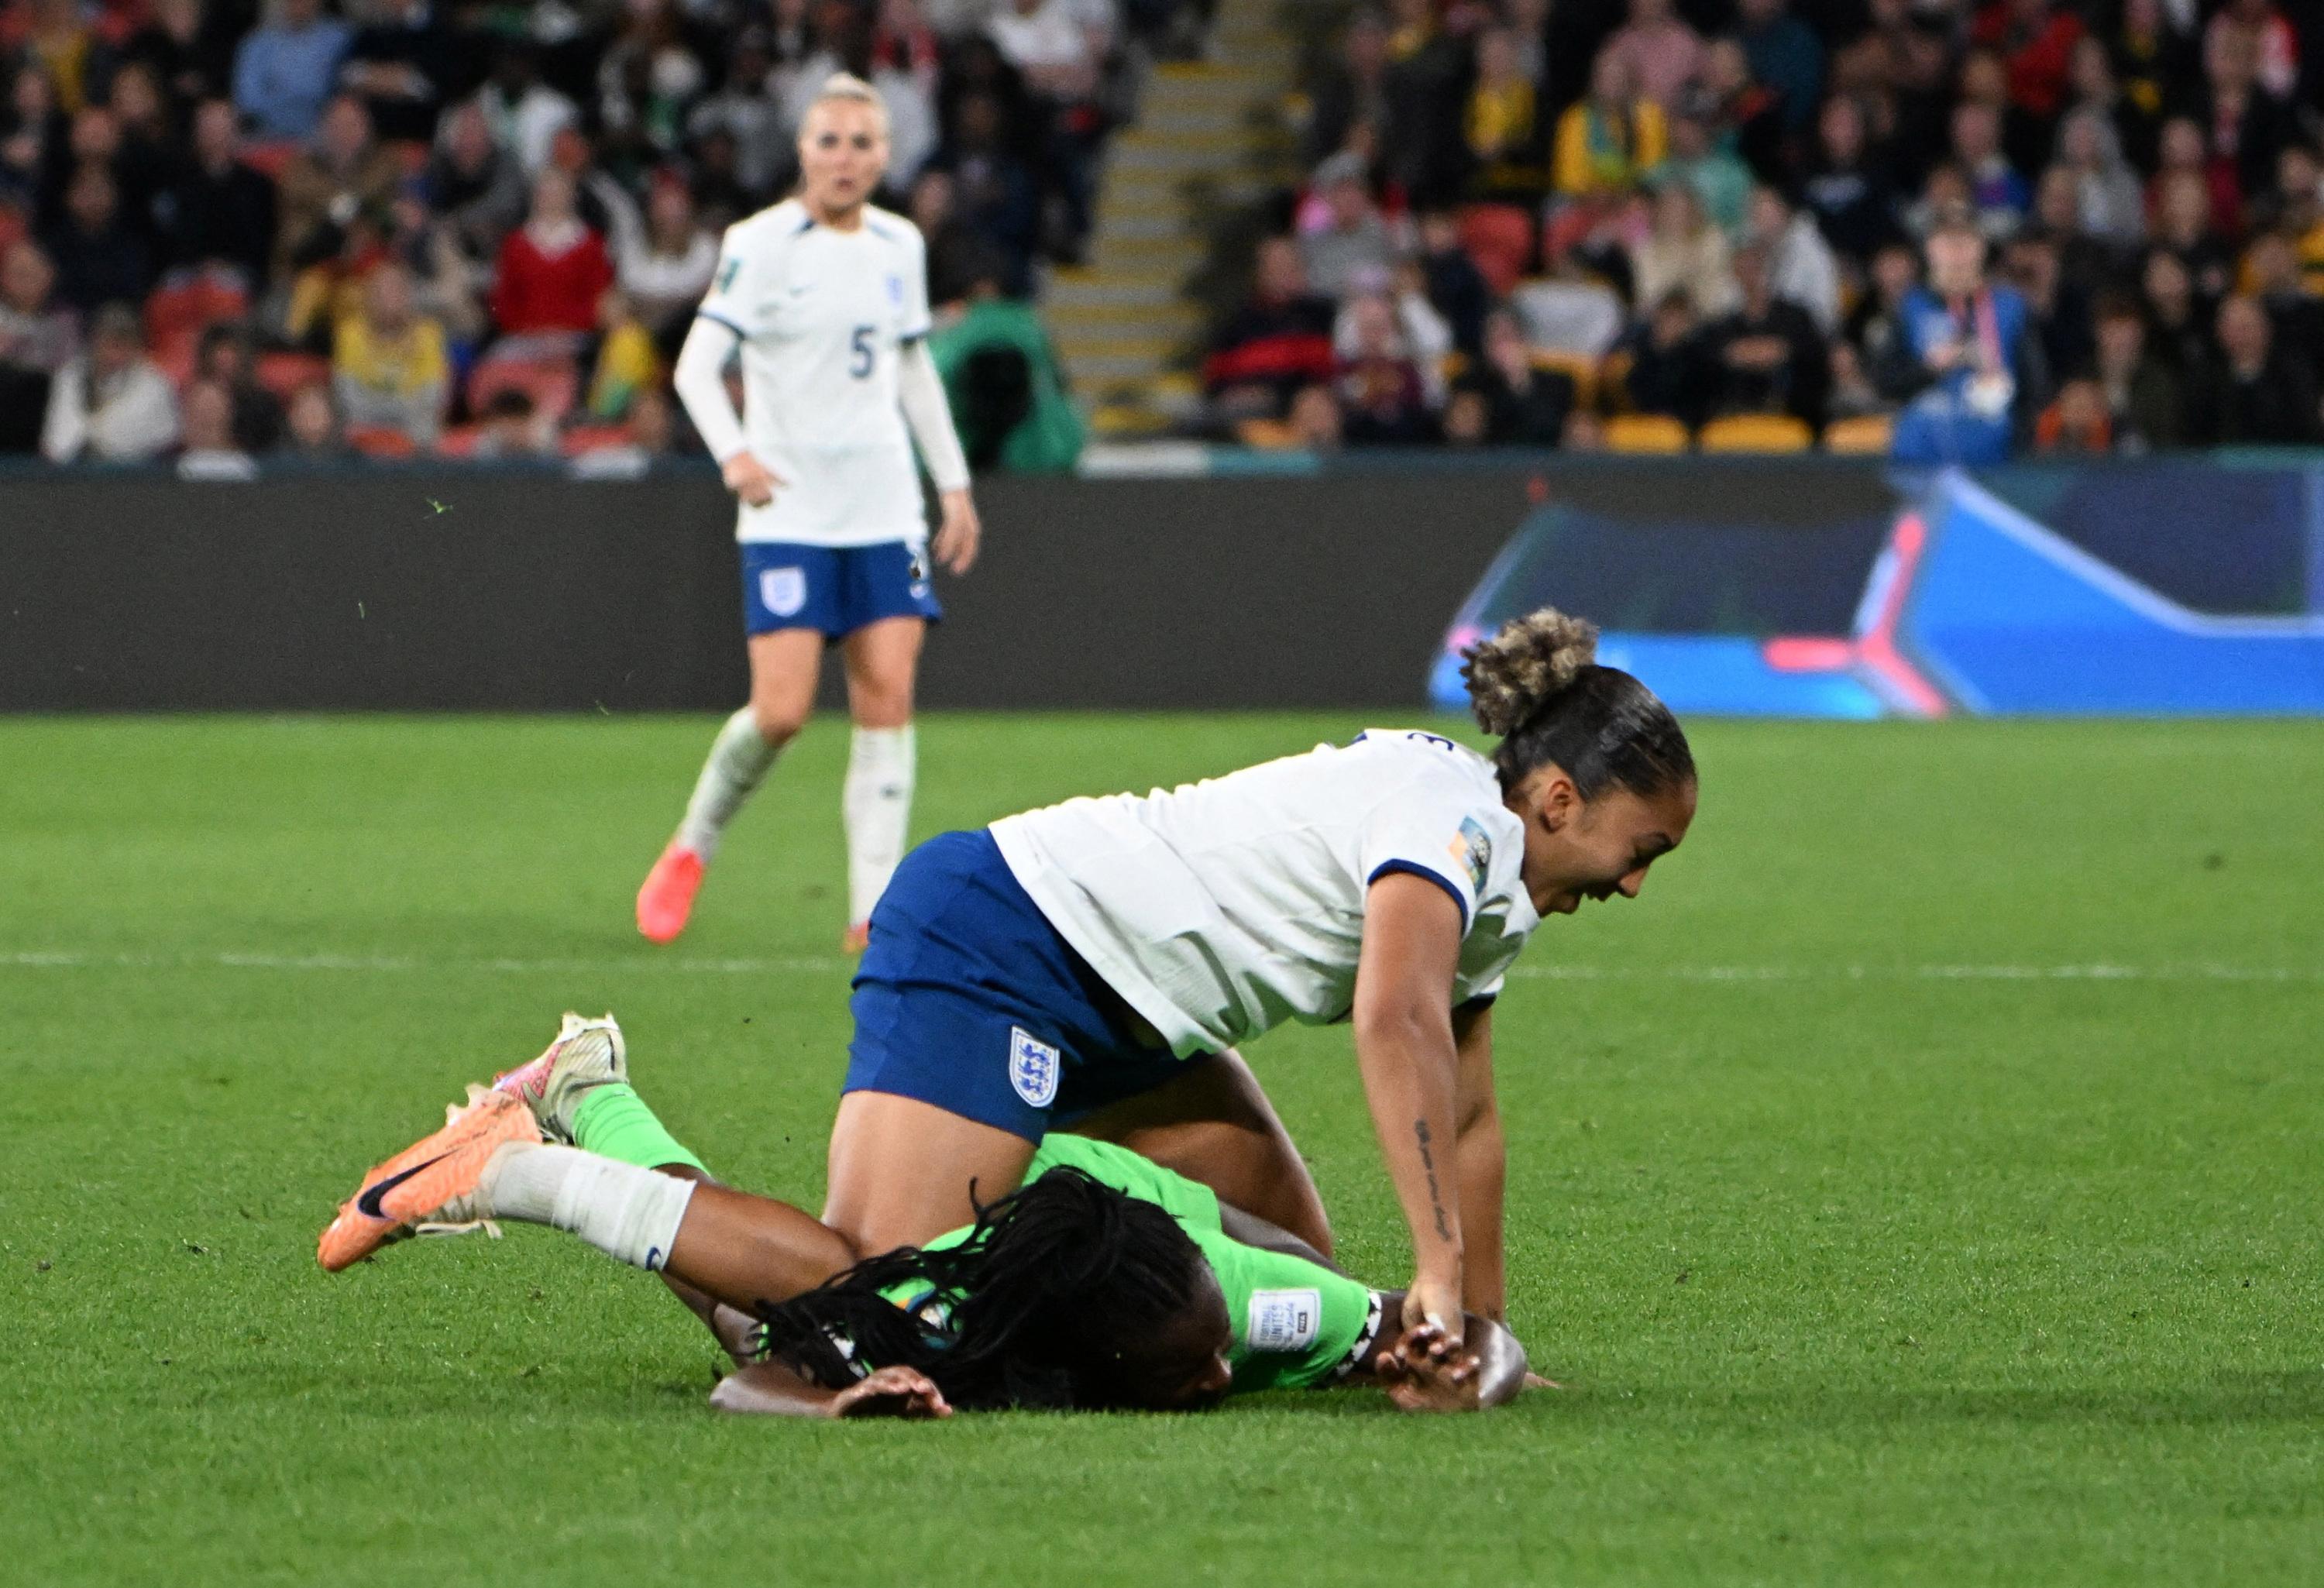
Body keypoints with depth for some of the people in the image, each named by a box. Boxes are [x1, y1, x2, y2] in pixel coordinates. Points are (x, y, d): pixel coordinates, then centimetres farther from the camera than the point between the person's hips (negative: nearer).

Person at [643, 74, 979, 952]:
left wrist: (953, 482, 18)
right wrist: (733, 452, -29)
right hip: (788, 512, -5)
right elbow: (697, 362, -12)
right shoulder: (760, 245, -6)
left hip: (886, 510, 5)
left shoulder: (900, 246, 10)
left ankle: (875, 907, -5)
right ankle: (694, 845, 15)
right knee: (781, 710, -12)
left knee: (888, 698, -6)